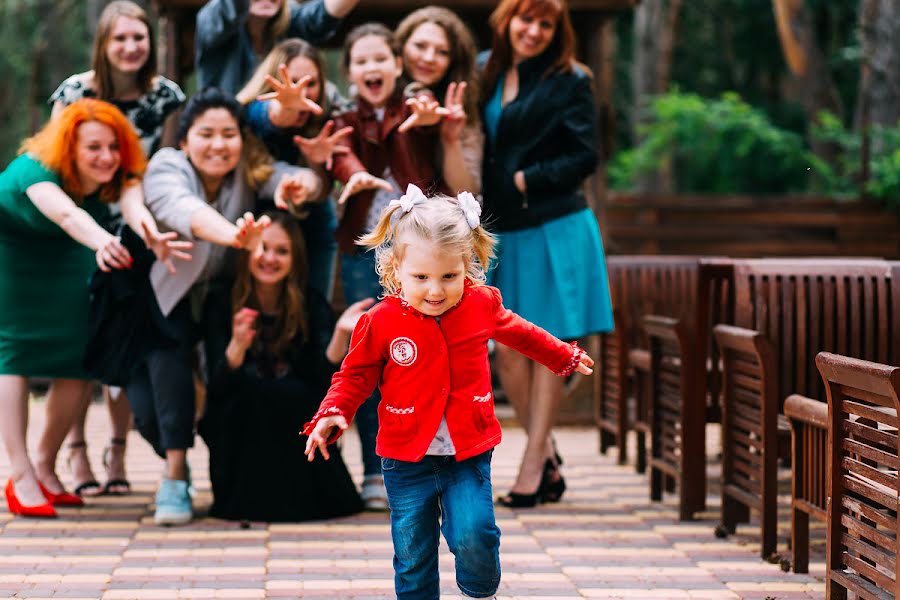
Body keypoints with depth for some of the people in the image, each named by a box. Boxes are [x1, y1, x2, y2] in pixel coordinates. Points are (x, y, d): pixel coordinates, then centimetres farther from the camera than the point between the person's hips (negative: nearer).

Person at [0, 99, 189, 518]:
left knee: (80, 359, -4)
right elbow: (66, 214, -57)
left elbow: (133, 202, -48)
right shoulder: (35, 170, -36)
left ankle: (46, 467, 12)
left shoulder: (117, 176, -25)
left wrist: (152, 235, -72)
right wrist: (101, 242, -79)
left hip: (64, 260, 5)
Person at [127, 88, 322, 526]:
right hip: (162, 297, -3)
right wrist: (234, 235, -68)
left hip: (222, 295, 3)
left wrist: (300, 185, -60)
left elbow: (298, 178, -33)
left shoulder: (250, 171, -14)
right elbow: (184, 210, -47)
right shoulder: (166, 168, -25)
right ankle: (175, 470, 5)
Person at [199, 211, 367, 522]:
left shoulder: (311, 305, -5)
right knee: (251, 389, -31)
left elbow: (327, 378, -17)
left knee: (296, 394, -30)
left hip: (297, 421, 1)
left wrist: (341, 333, -35)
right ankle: (243, 493, -14)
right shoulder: (224, 306, -7)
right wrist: (238, 344, -37)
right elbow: (217, 388, -17)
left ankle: (296, 493, -10)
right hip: (240, 428, -1)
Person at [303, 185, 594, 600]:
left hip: (468, 454, 1)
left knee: (474, 536, -15)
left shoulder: (482, 303, -3)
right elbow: (355, 375, 2)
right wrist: (332, 414, -15)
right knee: (412, 557, 5)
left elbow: (517, 332, 19)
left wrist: (564, 356, 33)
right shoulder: (381, 322, -11)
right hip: (406, 459, 0)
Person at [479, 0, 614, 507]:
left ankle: (534, 464, 5)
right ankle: (548, 459, 13)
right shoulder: (489, 76, 11)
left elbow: (584, 157, -7)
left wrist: (526, 179, -11)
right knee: (506, 349, 2)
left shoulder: (569, 82, -2)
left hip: (555, 231, -5)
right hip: (504, 231, 5)